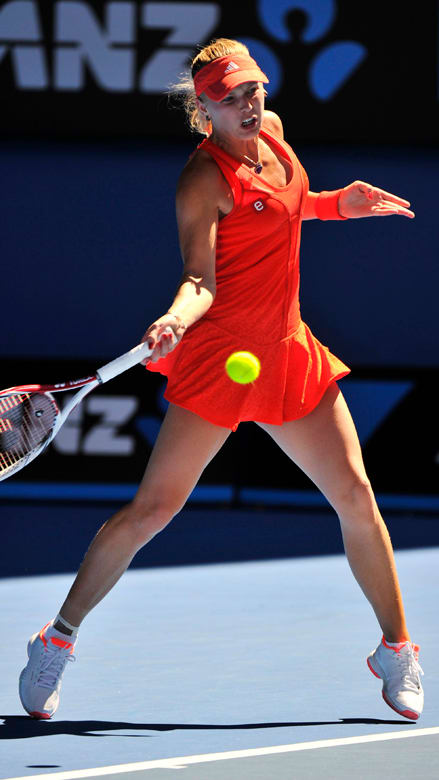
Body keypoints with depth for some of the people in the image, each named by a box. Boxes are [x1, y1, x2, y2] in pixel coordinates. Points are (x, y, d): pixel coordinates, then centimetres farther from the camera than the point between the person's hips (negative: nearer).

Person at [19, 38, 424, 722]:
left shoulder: (271, 131, 6)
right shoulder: (204, 181, -15)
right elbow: (200, 280, -24)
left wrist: (340, 203, 12)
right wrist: (174, 320, -43)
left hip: (289, 353, 6)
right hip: (218, 359, -6)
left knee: (356, 499, 3)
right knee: (150, 511, -6)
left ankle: (397, 652, 17)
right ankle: (57, 642, 8)